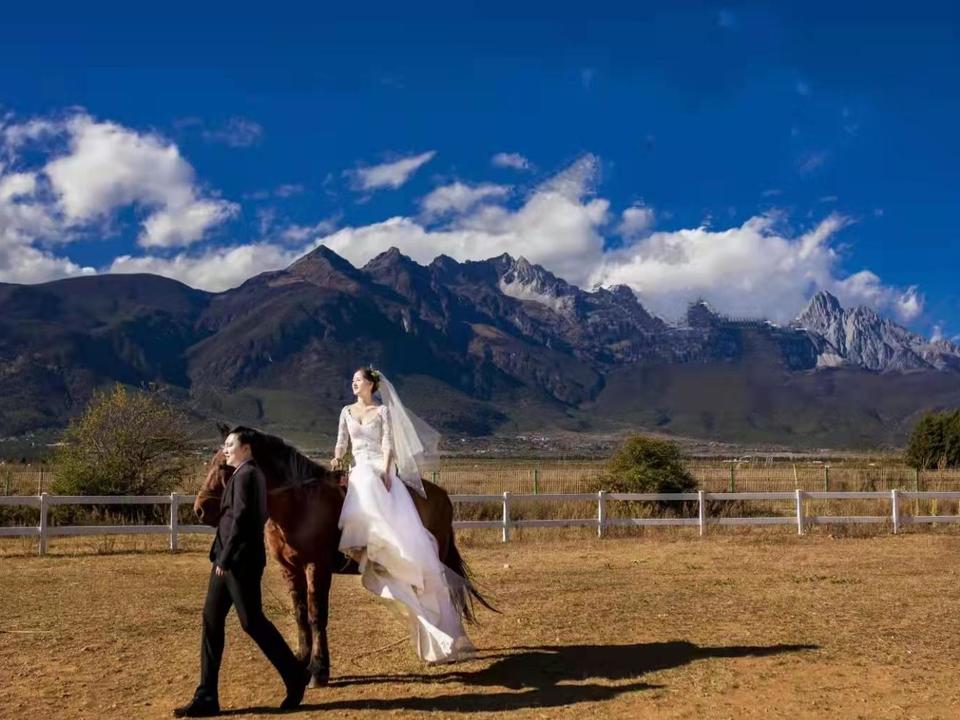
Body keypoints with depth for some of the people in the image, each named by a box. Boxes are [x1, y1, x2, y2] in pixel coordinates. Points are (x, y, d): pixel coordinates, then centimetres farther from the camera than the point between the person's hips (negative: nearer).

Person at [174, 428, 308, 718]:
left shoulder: (245, 475, -14)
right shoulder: (251, 474, 16)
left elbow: (241, 519, -21)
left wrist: (225, 559, -20)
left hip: (239, 561, -10)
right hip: (229, 560, 10)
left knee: (252, 621, -3)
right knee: (211, 621, 8)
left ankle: (295, 676, 12)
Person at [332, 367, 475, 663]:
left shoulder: (384, 411, 6)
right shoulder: (347, 412, 17)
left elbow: (388, 444, -2)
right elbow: (342, 442, 14)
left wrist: (385, 471, -16)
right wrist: (337, 458, -8)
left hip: (382, 470, -2)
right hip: (360, 471, 2)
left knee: (402, 520, -22)